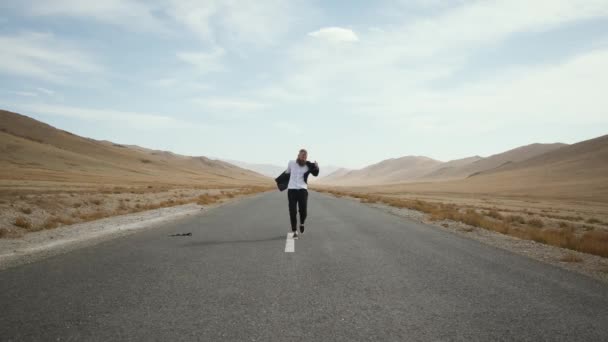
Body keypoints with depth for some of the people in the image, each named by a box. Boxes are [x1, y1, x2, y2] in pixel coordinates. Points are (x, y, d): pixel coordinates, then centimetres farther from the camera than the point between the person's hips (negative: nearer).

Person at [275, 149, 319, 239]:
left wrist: (316, 167, -33)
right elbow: (287, 172, 23)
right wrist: (279, 180, 35)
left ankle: (302, 223, 26)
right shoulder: (291, 163, 5)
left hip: (303, 190, -1)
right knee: (293, 212, -3)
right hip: (291, 190, 1)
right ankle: (295, 232, 8)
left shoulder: (308, 165, 0)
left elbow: (315, 173, -12)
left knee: (303, 211, -8)